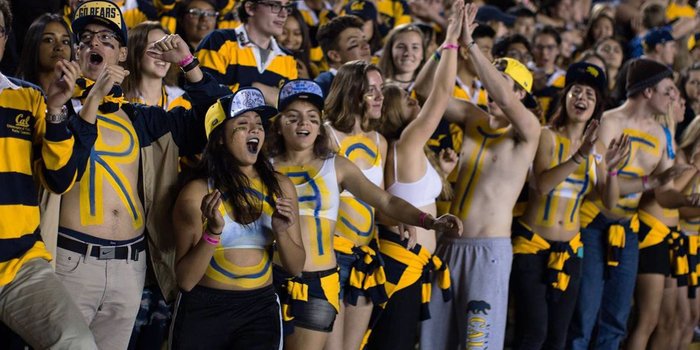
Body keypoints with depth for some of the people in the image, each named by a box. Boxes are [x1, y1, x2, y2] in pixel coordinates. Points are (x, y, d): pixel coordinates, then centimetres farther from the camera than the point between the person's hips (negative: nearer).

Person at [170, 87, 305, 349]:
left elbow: (296, 268, 6)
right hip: (203, 310, -2)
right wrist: (213, 232, -23)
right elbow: (185, 280, -10)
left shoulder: (279, 186, 2)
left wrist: (281, 232, -12)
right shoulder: (198, 192, -8)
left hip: (260, 309, 2)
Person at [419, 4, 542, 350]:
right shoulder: (473, 119, 9)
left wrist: (471, 45, -25)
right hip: (449, 245, 5)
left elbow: (504, 100, -24)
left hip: (489, 250, -5)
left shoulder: (526, 132, -5)